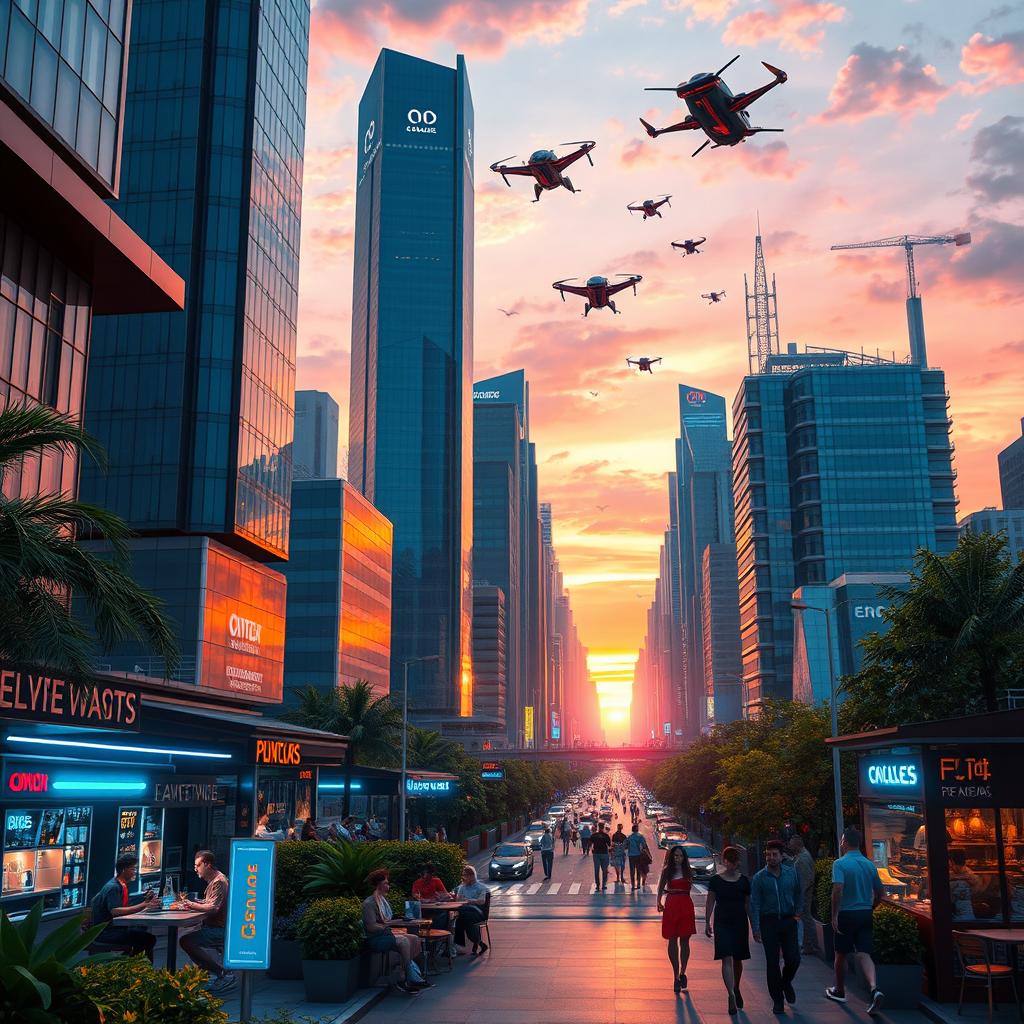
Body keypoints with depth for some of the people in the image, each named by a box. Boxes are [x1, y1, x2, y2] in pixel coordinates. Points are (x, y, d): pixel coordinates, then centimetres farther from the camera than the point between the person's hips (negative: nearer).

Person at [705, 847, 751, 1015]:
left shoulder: (744, 881, 3)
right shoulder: (716, 880, -1)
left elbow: (748, 904, 9)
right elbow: (710, 903, 3)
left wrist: (753, 925, 9)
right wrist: (707, 923, 1)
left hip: (740, 923, 2)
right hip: (722, 923, -2)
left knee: (737, 960, 13)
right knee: (727, 959, -12)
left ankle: (736, 990, 35)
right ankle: (731, 996, -14)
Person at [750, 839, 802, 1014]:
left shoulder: (791, 873, 2)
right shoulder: (759, 878, -5)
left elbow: (798, 893, 18)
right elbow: (754, 904, -6)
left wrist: (797, 911, 10)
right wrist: (756, 928, -11)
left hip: (788, 921, 2)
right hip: (768, 922, -2)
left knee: (793, 959, -2)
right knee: (772, 962, 1)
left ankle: (786, 983, 31)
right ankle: (778, 1000, 15)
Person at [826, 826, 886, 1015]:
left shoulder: (840, 863, -12)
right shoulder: (869, 865, 6)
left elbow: (838, 889, -23)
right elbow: (880, 893, 13)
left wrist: (834, 916, -18)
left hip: (846, 914, -4)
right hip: (865, 915, 4)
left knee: (841, 954, 13)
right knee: (864, 954, 0)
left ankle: (839, 991, 28)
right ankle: (874, 989, -23)